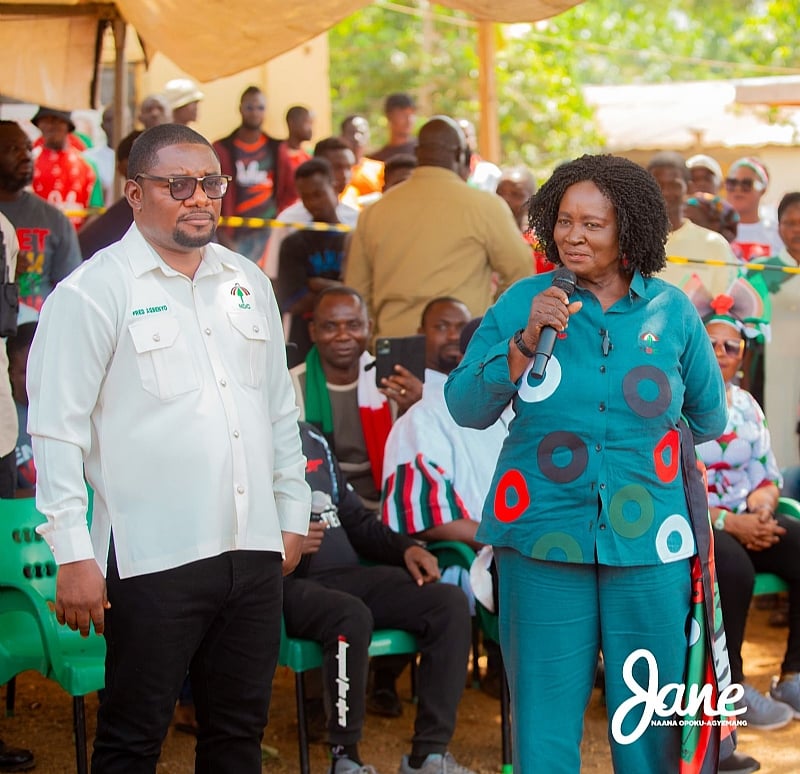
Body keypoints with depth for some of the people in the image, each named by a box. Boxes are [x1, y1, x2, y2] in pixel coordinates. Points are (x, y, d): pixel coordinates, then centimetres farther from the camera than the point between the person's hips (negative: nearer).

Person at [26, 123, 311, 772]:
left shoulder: (249, 284, 14)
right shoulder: (93, 292, -5)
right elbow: (57, 432, -8)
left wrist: (293, 514, 18)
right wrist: (73, 554, -12)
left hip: (255, 550, 6)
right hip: (152, 556, -5)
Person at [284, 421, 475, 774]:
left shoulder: (312, 438, 20)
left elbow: (356, 519, 23)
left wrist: (405, 548, 8)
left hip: (348, 574, 7)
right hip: (288, 584, -7)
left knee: (449, 603, -11)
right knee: (352, 616, -37)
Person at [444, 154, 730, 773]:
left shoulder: (673, 312, 4)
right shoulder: (523, 303, 2)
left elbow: (708, 418, 18)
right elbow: (465, 408, -4)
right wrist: (525, 343, -14)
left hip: (648, 544, 1)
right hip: (543, 539, -1)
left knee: (649, 718, 8)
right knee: (545, 707, 4)